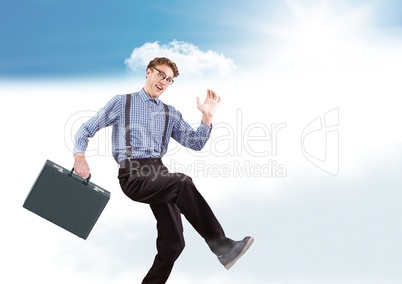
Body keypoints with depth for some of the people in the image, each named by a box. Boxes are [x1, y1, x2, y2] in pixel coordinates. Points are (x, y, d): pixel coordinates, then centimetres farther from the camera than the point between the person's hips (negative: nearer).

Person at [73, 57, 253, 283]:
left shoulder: (171, 114, 21)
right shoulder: (122, 102, 11)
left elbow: (196, 143, 14)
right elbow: (86, 130, 11)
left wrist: (207, 117, 0)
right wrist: (80, 156, -7)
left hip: (159, 172, 5)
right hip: (134, 174, -5)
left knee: (173, 242, -5)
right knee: (183, 183, -33)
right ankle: (221, 245, -29)